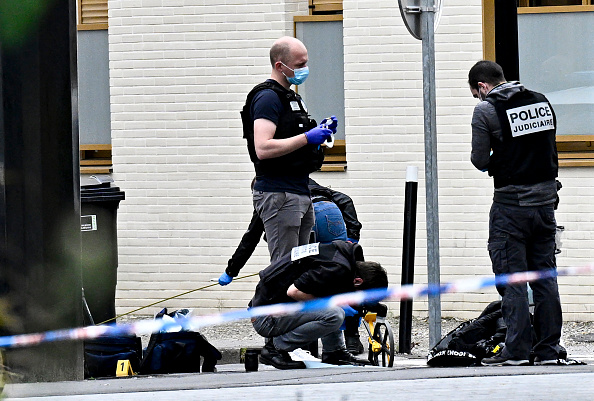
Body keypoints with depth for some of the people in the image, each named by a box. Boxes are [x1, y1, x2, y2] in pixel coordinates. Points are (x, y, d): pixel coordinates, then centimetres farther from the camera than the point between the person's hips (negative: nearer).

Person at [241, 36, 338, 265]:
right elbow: (263, 149, -23)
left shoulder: (291, 97, 20)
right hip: (278, 194, -10)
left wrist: (319, 133, 13)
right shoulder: (267, 97, -12)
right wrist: (307, 138, -22)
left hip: (299, 192, 10)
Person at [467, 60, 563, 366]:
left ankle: (516, 349, -3)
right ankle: (548, 349, 10)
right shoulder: (541, 102, 9)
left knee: (512, 278, -1)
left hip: (511, 204, -6)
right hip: (545, 198, 6)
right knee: (545, 276, 9)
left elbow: (480, 161, -8)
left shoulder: (486, 110, -9)